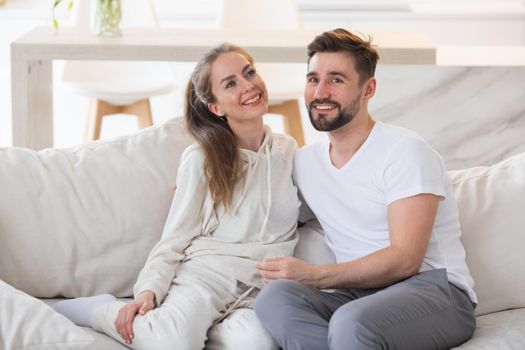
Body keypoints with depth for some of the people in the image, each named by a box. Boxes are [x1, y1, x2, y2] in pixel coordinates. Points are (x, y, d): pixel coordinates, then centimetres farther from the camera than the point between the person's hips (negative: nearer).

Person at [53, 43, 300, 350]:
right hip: (206, 270, -2)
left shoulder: (289, 150, 16)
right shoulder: (201, 160, 5)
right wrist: (149, 291, -11)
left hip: (262, 288, 2)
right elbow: (175, 239, 3)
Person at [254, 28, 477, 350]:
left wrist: (312, 276, -19)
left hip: (434, 288, -6)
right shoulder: (304, 163, 16)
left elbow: (405, 259, -13)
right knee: (276, 297, -27)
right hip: (358, 294, 6)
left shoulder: (405, 151, -5)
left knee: (352, 322, -39)